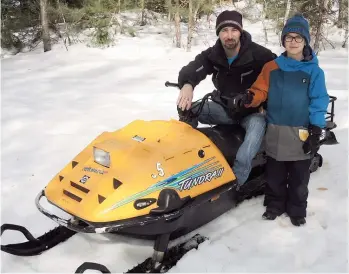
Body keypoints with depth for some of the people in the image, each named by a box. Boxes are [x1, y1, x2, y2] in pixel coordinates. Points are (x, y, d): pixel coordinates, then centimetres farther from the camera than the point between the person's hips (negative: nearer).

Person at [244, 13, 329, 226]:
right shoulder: (272, 67, 4)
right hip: (276, 131, 2)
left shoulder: (314, 71, -1)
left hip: (302, 132, -1)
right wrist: (249, 97, -22)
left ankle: (297, 209, 28)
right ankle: (275, 205, 30)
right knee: (275, 176, 12)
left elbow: (319, 103, -3)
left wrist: (316, 132, -9)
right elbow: (260, 91, 2)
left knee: (299, 178, 11)